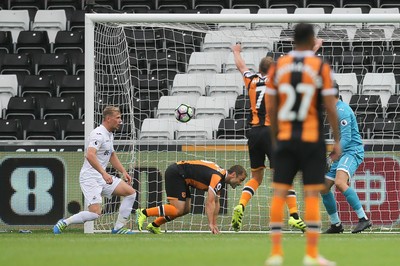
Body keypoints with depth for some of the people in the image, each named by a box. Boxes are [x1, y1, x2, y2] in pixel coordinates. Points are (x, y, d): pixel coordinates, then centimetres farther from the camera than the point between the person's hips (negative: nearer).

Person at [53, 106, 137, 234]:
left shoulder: (109, 134, 15)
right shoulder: (99, 134, -17)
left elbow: (112, 155, 31)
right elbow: (90, 155, -31)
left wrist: (123, 172, 21)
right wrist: (104, 173, -37)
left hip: (103, 177, 10)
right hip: (90, 177, -10)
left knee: (130, 192, 3)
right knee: (95, 212, -22)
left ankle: (118, 228, 7)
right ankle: (64, 223, -3)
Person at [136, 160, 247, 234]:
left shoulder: (220, 179, 11)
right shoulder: (218, 178, -20)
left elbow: (216, 202, 19)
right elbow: (210, 202, -25)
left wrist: (214, 224, 15)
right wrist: (211, 224, -23)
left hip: (181, 177, 10)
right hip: (175, 174, -10)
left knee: (185, 210, 9)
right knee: (178, 210, -15)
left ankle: (154, 226, 15)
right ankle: (144, 213, -10)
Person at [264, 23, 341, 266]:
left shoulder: (277, 66, 3)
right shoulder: (321, 68, -5)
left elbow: (271, 108, 4)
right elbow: (330, 107, -7)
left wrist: (274, 139, 14)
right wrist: (337, 141, 0)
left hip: (285, 139, 3)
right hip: (312, 139, -3)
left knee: (279, 194, 5)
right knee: (312, 195, -1)